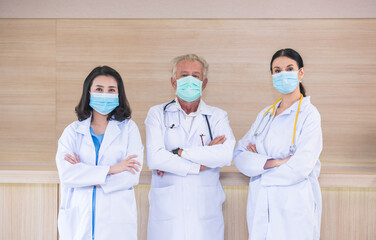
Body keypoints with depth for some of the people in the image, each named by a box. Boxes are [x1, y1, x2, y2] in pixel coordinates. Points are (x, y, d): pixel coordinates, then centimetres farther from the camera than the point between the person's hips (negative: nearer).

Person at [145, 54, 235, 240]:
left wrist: (179, 153, -12)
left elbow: (226, 154, -10)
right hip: (166, 211, 0)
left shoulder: (217, 116, 9)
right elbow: (154, 158, -8)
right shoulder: (157, 114, 7)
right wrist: (200, 165, -8)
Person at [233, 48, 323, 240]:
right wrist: (274, 162, -16)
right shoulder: (265, 114, 11)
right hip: (260, 207, 5)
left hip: (294, 208, -5)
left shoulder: (309, 114, -7)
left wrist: (258, 161, -5)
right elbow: (239, 156, 0)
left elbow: (300, 168, -17)